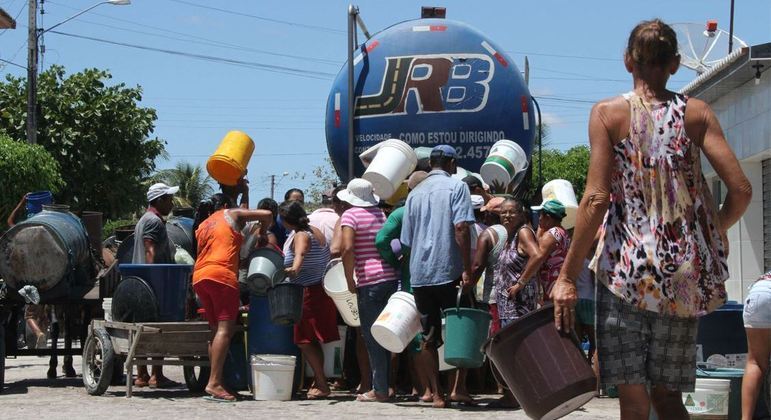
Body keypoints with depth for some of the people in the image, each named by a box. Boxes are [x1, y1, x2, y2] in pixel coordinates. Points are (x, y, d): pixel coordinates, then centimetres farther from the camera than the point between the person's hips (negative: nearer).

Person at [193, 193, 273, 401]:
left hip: (199, 277, 7)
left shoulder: (202, 226, 28)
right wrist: (262, 233, 26)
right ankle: (214, 383, -24)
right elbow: (267, 215, 9)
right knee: (225, 329, -13)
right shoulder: (231, 214, 12)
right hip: (221, 275, -7)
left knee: (216, 329, 10)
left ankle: (216, 380, 3)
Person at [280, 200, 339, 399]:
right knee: (314, 340, 14)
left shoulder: (300, 236, -16)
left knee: (305, 340, -7)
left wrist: (295, 268, -58)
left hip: (309, 292, -9)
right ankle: (319, 381, 17)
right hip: (322, 289, 9)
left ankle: (322, 384, -9)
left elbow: (301, 253, -38)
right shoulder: (316, 231, 11)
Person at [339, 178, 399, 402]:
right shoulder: (381, 214, 16)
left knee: (372, 338, -1)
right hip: (392, 278, 6)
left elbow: (348, 249, -15)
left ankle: (380, 390, 0)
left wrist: (350, 281, -7)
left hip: (369, 282, -6)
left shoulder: (350, 215, -2)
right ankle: (385, 384, 17)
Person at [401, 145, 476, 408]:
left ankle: (436, 394, 5)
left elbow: (407, 240, 16)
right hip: (448, 271, -4)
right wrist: (467, 268, -13)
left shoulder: (415, 193, 15)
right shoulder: (456, 187, 0)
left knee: (429, 337, 6)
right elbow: (461, 228, -13)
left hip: (419, 274, 4)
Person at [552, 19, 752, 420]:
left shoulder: (607, 113, -1)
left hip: (626, 267, -3)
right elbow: (740, 189, -2)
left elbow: (596, 198, -9)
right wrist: (716, 232, 19)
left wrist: (567, 276, -5)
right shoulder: (697, 113, 5)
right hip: (687, 275, 3)